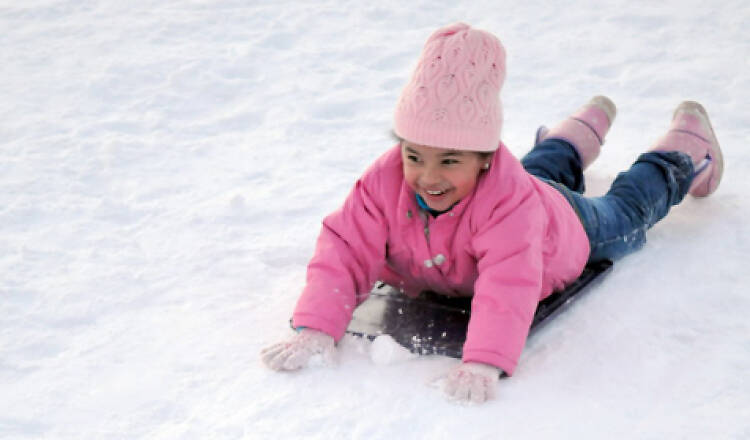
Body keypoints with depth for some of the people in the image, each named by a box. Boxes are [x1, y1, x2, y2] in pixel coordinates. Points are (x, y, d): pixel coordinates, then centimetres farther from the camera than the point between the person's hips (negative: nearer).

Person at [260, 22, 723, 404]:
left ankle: (684, 149, 56)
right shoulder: (384, 182, -40)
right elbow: (344, 251, -41)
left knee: (625, 212, 29)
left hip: (564, 227, -4)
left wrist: (484, 363, -74)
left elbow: (509, 285, -60)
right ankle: (583, 130, 69)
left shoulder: (509, 197, -53)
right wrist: (315, 328, -56)